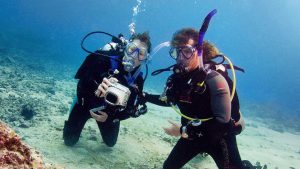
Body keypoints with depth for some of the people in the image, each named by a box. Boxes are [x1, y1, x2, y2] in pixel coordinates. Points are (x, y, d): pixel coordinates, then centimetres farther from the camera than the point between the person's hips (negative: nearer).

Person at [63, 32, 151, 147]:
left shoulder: (137, 79, -18)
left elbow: (131, 109, -13)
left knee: (111, 142, 18)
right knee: (69, 141, 4)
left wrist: (110, 117, -26)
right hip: (86, 103, -3)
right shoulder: (105, 59, -31)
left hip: (109, 110, 3)